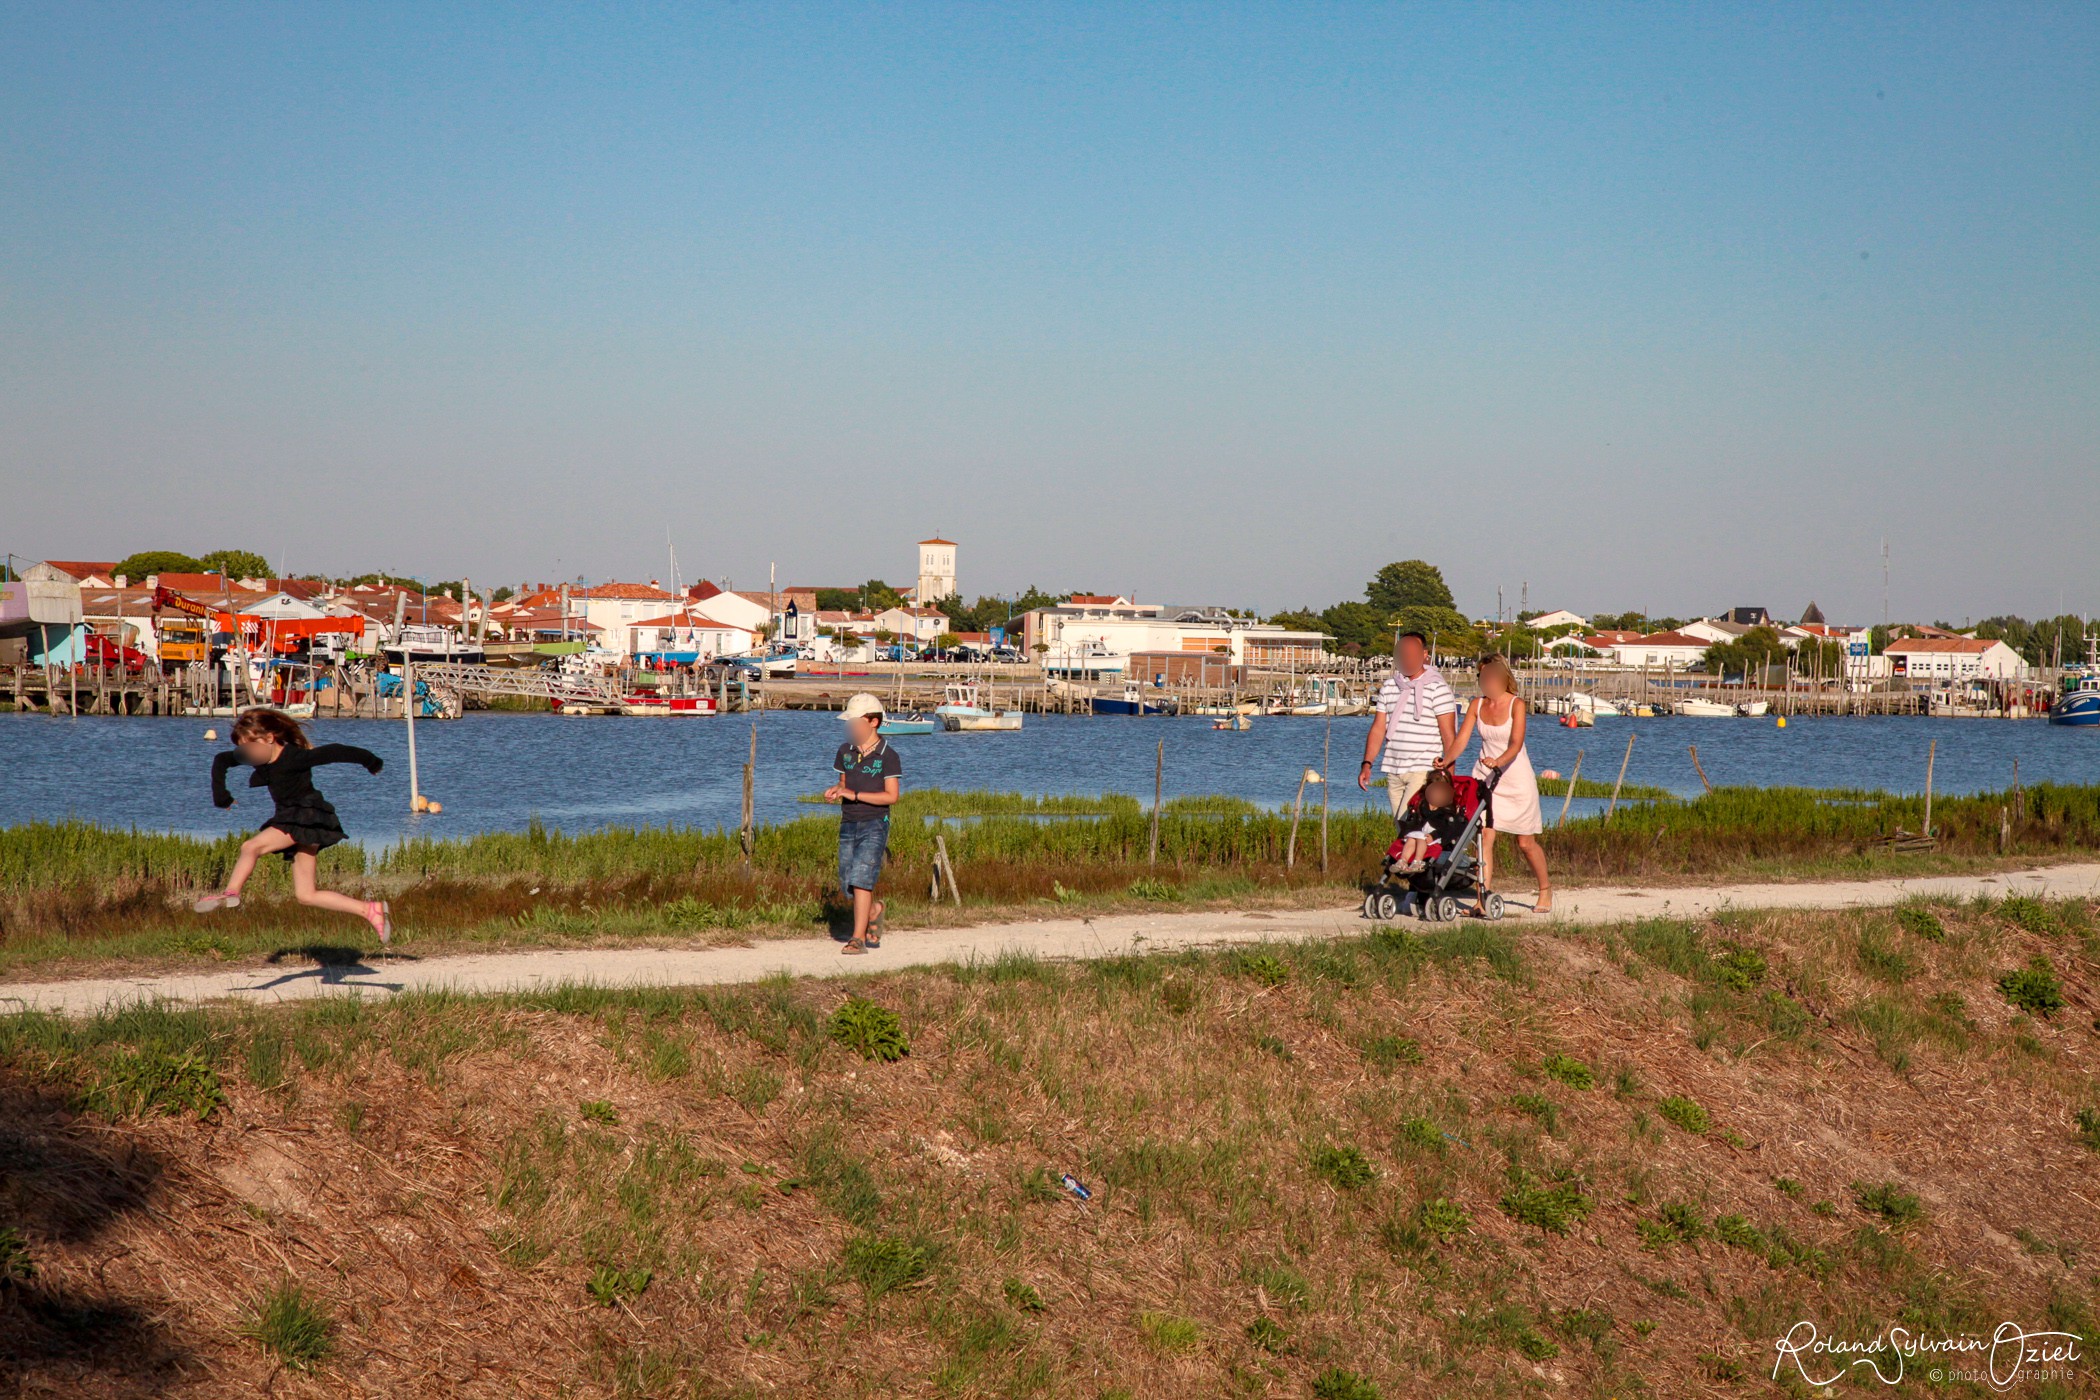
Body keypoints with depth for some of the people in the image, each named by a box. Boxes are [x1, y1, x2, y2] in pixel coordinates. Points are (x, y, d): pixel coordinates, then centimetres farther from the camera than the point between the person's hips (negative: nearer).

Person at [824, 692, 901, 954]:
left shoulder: (887, 756, -9)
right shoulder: (845, 751, 7)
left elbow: (891, 796, -13)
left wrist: (854, 794, -20)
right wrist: (834, 790, -5)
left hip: (874, 826, -6)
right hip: (848, 825, 6)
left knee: (861, 879, -17)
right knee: (847, 886, 9)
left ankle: (858, 938, -14)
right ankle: (874, 910, 40)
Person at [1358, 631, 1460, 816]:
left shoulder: (1437, 688, -4)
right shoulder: (1389, 687, 12)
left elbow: (1448, 736, -6)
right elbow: (1378, 729, 13)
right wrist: (1367, 764, 2)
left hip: (1424, 771, -6)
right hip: (1393, 771, 6)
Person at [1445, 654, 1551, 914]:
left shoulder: (1516, 705, -12)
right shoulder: (1477, 704, 0)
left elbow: (1516, 743, -25)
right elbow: (1461, 740, -6)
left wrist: (1499, 761, -43)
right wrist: (1444, 761, -24)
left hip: (1516, 778, -3)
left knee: (1526, 843, 7)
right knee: (1485, 836, -11)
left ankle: (1545, 890, 29)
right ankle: (1484, 898, -12)